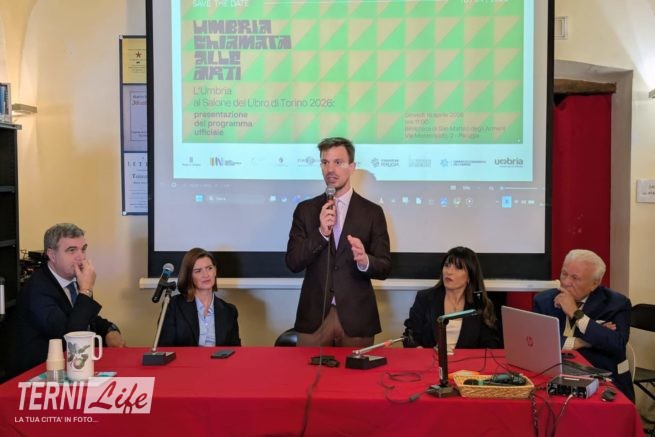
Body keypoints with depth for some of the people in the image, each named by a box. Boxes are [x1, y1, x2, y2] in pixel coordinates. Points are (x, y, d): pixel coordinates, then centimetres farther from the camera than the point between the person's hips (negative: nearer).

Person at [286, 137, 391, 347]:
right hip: (314, 317, 1)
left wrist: (365, 261, -23)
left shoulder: (372, 212, 1)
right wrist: (321, 233, -16)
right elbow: (293, 263, -2)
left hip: (357, 318, 0)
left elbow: (385, 268, -1)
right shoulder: (305, 210, 4)